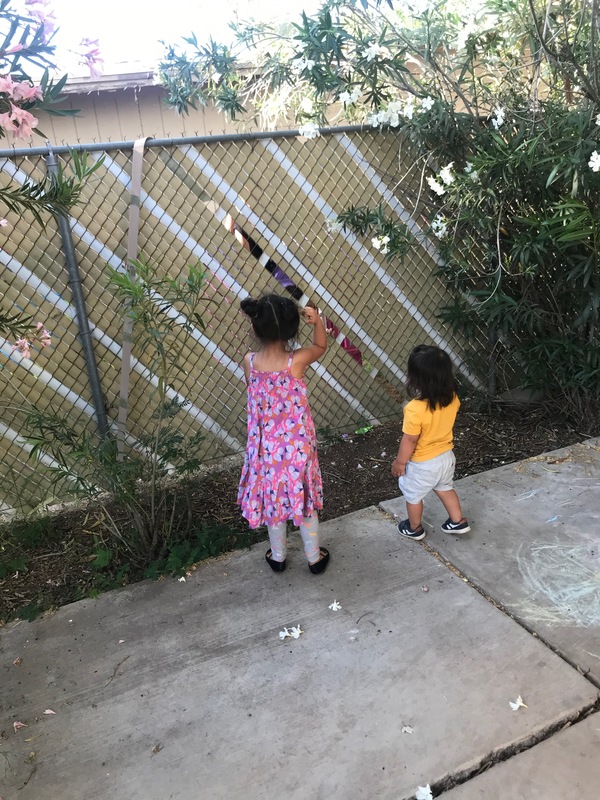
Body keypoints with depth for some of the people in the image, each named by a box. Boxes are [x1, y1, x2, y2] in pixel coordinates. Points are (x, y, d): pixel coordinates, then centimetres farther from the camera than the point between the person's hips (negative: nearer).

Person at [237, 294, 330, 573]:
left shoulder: (249, 361, -15)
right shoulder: (297, 361, -23)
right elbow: (321, 346, 0)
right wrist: (317, 320, -16)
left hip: (266, 450, 2)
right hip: (297, 448, -2)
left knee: (272, 500, 22)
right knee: (304, 500, 18)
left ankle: (277, 556, 41)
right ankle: (314, 558, 36)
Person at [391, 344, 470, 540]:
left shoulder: (415, 409, -35)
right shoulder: (452, 398, -15)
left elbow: (410, 440, -23)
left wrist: (400, 462, -9)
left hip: (423, 464, -6)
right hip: (446, 456, 6)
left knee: (413, 495, 20)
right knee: (445, 489, 31)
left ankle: (415, 529, 40)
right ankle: (458, 522, 43)